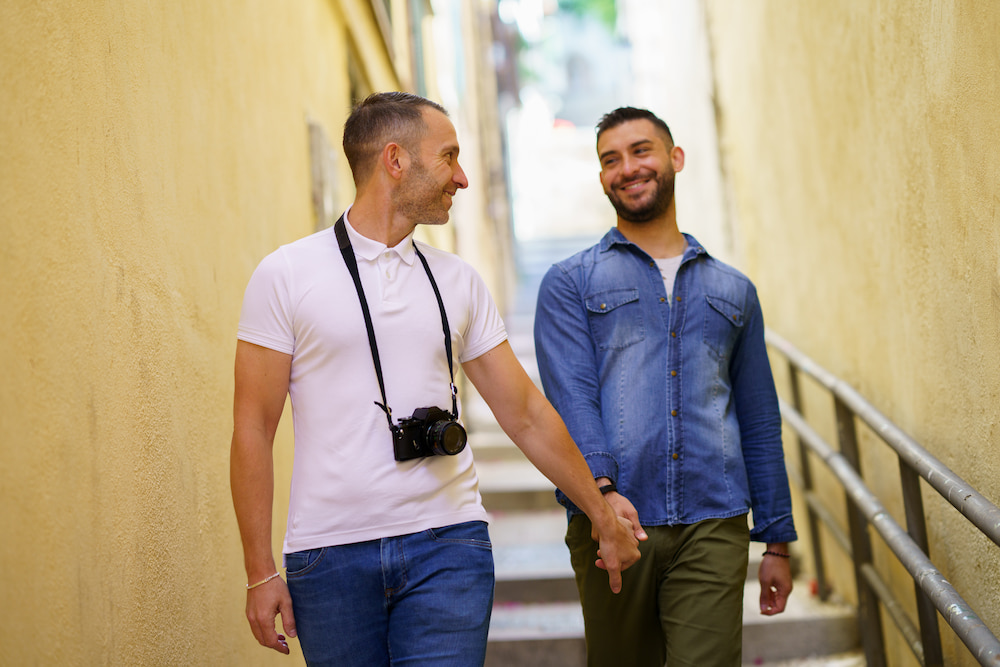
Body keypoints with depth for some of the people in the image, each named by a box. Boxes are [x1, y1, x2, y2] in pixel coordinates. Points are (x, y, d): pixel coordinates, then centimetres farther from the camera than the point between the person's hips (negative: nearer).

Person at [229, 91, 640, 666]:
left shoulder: (459, 281, 9)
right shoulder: (287, 274, -1)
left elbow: (526, 413, 15)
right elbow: (253, 429, -2)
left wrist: (604, 516, 17)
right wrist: (261, 573, -5)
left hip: (447, 547, 2)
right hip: (330, 554, -2)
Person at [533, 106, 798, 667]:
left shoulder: (733, 291, 17)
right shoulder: (571, 283, 8)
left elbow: (761, 425, 19)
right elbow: (570, 399, -7)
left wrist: (777, 541, 15)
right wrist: (600, 487, -24)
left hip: (713, 529, 1)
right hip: (613, 522, -1)